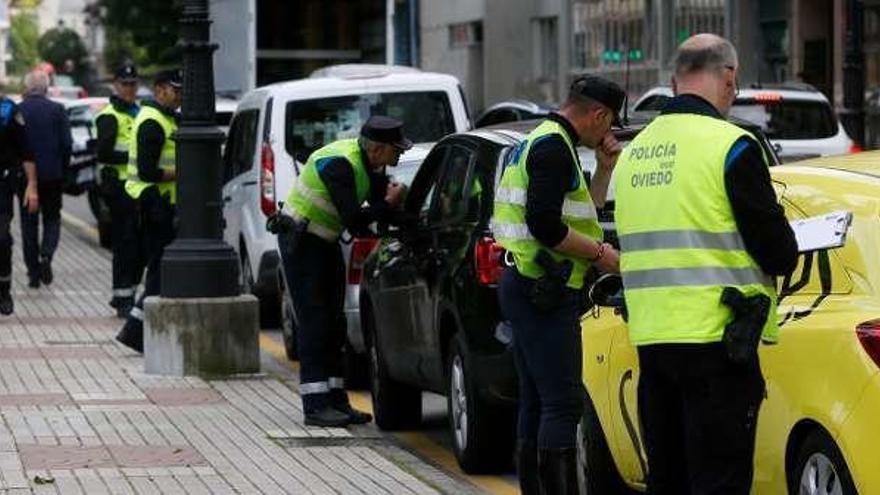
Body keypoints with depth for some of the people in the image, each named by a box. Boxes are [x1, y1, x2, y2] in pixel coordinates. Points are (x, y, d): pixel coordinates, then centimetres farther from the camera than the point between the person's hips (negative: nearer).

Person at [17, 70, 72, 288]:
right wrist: (62, 170, 7)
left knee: (29, 223, 9)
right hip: (52, 176, 0)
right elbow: (66, 143, -6)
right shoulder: (58, 110, -5)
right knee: (52, 219, 13)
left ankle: (34, 271, 9)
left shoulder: (18, 111, -6)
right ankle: (46, 256, -12)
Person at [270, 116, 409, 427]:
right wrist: (387, 205, -19)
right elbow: (353, 219, -31)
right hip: (300, 241, -9)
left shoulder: (372, 165, 1)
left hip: (325, 242, 9)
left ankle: (336, 400, 12)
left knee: (333, 323, 9)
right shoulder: (340, 164, -27)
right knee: (314, 322, -11)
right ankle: (315, 405, -11)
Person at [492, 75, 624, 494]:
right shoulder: (554, 148, -13)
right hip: (545, 294, -11)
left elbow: (577, 220, 24)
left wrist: (604, 171, 16)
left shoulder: (538, 143, 20)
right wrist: (600, 253, -14)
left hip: (526, 289, 11)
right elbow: (545, 225, -24)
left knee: (536, 403, 12)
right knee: (563, 404, -12)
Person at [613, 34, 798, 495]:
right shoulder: (730, 146, -10)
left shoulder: (634, 152, 12)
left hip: (648, 336, 7)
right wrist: (782, 258, 14)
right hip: (715, 338, -7)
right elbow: (779, 252, -10)